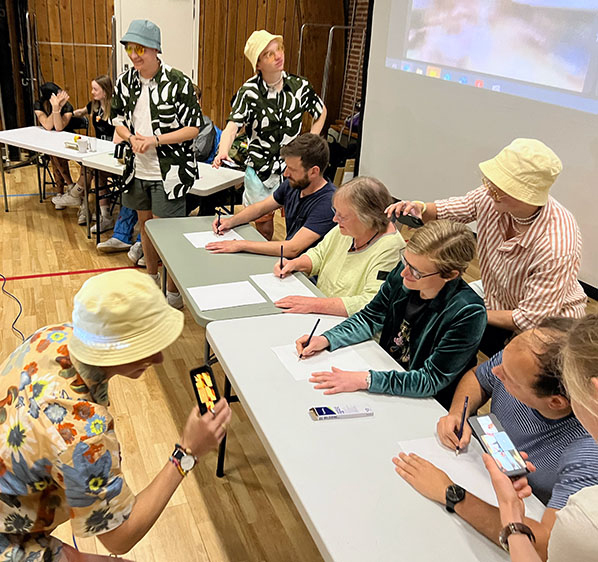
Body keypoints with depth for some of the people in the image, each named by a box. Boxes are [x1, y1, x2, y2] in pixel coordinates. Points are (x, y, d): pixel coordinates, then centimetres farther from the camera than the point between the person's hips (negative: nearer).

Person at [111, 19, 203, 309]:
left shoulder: (177, 83, -15)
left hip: (169, 171, -6)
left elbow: (193, 128, -13)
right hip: (138, 169, 6)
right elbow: (118, 120, 11)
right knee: (145, 224, 20)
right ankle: (151, 277, 42)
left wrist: (155, 139, -22)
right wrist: (132, 138, -11)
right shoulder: (125, 81, 1)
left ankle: (174, 293, 19)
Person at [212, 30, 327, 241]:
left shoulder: (300, 86, -3)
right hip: (260, 169, -1)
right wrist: (223, 152, -44)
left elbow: (321, 112, 15)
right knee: (264, 226, 10)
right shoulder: (249, 91, -11)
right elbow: (232, 126, -23)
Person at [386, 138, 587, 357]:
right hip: (498, 305, 5)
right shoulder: (490, 197, -20)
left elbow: (530, 319, -27)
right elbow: (447, 209, 1)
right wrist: (421, 208, -22)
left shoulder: (557, 248, -36)